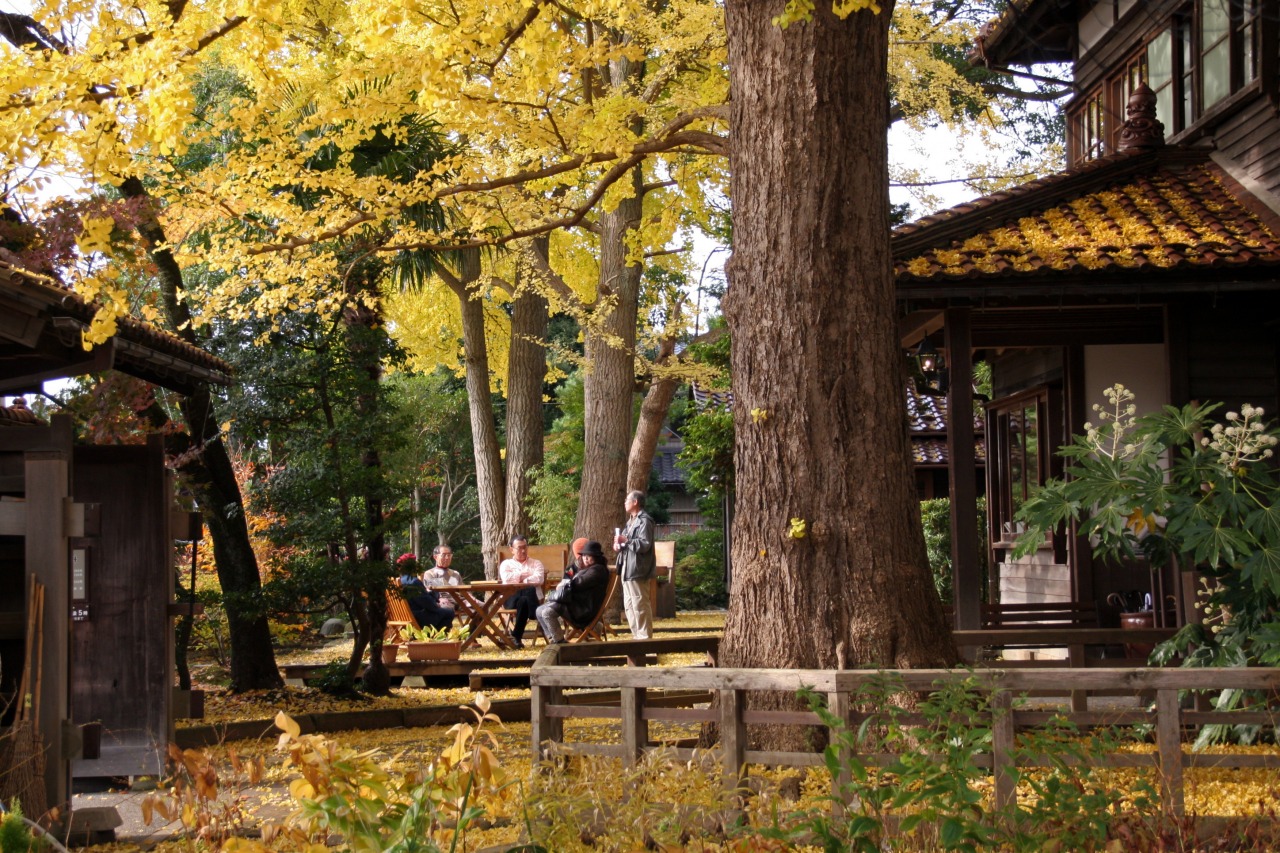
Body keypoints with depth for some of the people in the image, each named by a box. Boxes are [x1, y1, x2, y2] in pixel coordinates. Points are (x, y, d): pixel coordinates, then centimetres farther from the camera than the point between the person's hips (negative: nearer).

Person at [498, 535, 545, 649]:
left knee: (524, 600, -40)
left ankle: (516, 636, -35)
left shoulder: (536, 563, 23)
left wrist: (521, 581, -2)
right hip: (512, 598, -1)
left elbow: (539, 579, 1)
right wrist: (527, 575, 4)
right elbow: (507, 579, -1)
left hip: (531, 599, 1)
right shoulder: (506, 564, 22)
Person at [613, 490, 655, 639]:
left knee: (640, 605, -8)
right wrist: (620, 544, 8)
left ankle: (645, 637, -3)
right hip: (627, 569, 11)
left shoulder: (644, 521, -12)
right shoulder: (631, 521, 20)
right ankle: (637, 636, 20)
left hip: (637, 570, -11)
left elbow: (645, 544, -21)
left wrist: (626, 540, -23)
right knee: (629, 606, 14)